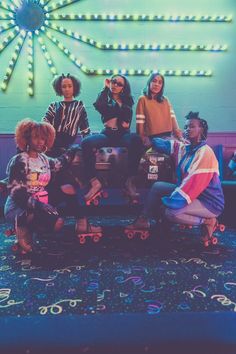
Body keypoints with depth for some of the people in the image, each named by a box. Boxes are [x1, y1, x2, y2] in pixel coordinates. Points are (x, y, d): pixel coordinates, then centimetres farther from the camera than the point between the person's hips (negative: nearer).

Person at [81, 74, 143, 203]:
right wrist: (106, 88, 2)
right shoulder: (105, 97, 18)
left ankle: (130, 181, -34)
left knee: (136, 139, -36)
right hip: (107, 134, 0)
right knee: (86, 143, -31)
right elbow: (98, 106, -8)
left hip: (122, 135, 0)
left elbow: (126, 123, 10)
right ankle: (95, 183, -33)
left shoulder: (126, 100, 21)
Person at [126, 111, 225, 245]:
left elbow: (195, 183, -28)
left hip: (209, 202, -8)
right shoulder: (185, 148, 6)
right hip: (192, 193, 9)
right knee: (157, 186, 5)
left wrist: (170, 202, -28)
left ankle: (207, 221, -9)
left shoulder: (205, 153, -21)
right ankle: (144, 220, 11)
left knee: (171, 211, -29)